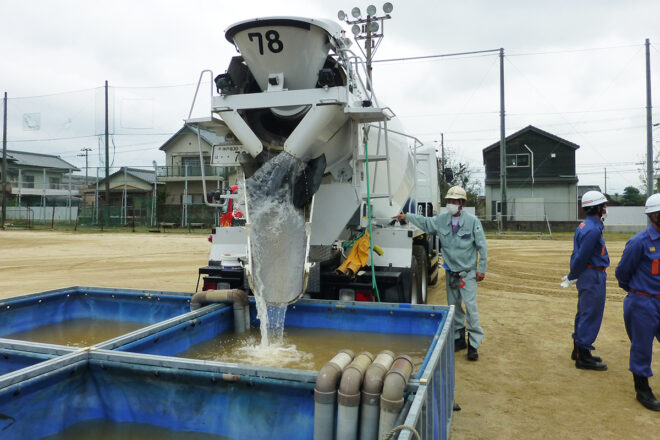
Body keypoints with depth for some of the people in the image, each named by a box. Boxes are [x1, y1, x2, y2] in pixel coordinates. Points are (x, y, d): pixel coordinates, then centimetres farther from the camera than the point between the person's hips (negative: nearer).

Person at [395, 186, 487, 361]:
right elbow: (426, 223, 19)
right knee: (454, 306, 12)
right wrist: (407, 217, 13)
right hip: (451, 272, 5)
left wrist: (481, 269, -8)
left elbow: (482, 246, -7)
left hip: (468, 272, -5)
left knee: (470, 305, -10)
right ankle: (459, 339, 26)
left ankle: (474, 344, -1)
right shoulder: (442, 219, 1)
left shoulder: (472, 221, -10)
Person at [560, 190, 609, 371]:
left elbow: (578, 255, 13)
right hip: (593, 276, -10)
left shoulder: (584, 225, 12)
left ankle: (579, 351, 29)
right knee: (591, 316, -3)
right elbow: (581, 257, -19)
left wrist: (573, 276, 13)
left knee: (584, 315, 17)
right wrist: (572, 277, -7)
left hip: (586, 275, 10)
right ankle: (583, 357, 4)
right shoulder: (593, 229, -19)